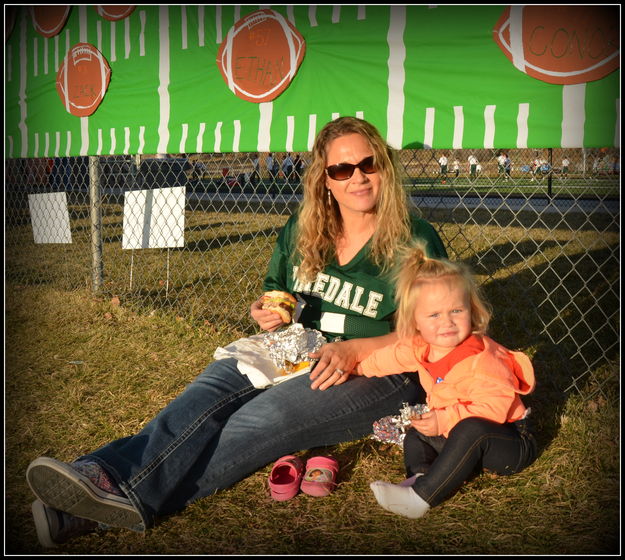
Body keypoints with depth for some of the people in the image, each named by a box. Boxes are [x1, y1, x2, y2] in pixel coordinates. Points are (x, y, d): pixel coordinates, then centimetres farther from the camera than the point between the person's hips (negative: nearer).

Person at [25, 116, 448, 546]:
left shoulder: (415, 240, -4)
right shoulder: (301, 231, 10)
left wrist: (354, 350, -22)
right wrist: (264, 314, -4)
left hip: (379, 370, -5)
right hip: (299, 356, 5)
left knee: (267, 416, -32)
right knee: (216, 387, -27)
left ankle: (130, 494, -44)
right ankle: (106, 474, -45)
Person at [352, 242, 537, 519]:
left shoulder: (479, 359, -29)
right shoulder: (420, 347, -5)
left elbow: (494, 407, -34)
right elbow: (387, 357, 14)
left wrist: (444, 421, -37)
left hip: (510, 443, -8)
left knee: (471, 430, -37)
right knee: (414, 436, 2)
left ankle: (421, 496, -38)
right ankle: (419, 476, -26)